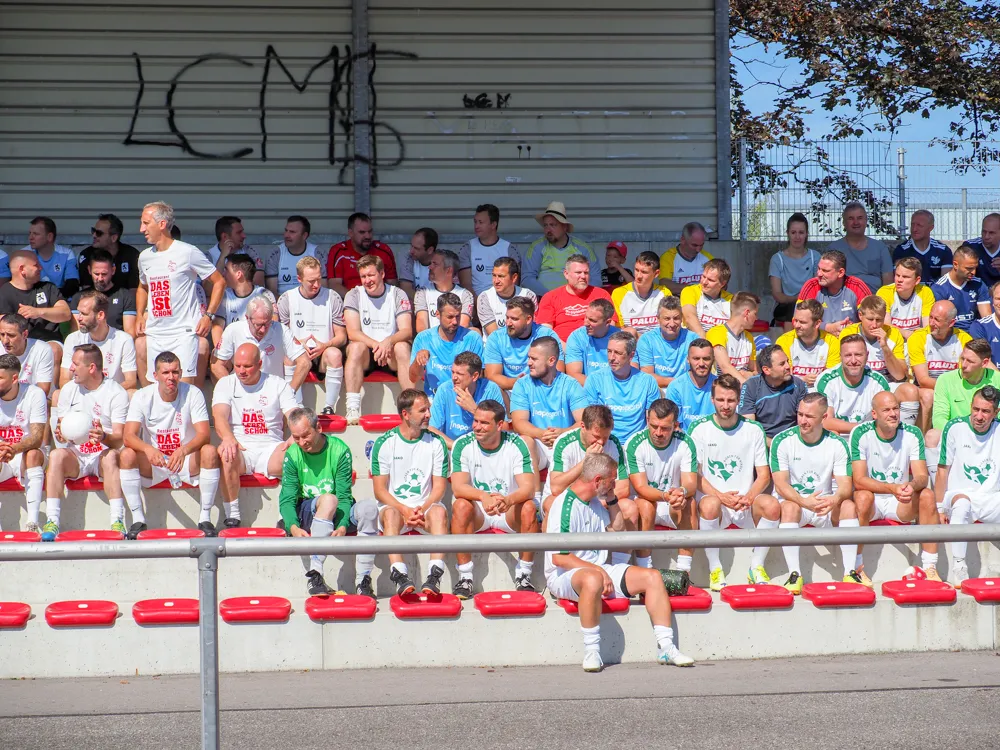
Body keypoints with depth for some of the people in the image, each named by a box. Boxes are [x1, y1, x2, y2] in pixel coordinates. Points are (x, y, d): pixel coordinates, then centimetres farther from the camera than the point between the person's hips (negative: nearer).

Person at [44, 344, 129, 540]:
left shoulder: (117, 393, -5)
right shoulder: (68, 389, 9)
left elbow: (119, 439, -12)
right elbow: (61, 427, 8)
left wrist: (104, 437, -35)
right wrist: (61, 433, -18)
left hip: (103, 454, -3)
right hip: (75, 456, 3)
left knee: (110, 456, -37)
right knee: (56, 455, -29)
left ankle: (117, 522, -42)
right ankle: (52, 521, -35)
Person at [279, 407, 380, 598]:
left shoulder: (339, 450, -7)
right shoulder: (292, 455, -4)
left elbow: (345, 496, -11)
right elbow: (287, 499, -9)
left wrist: (343, 526, -29)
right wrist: (293, 527, -29)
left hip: (337, 512, 1)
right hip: (305, 514, -1)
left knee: (369, 507, -30)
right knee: (328, 499, -35)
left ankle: (363, 581, -31)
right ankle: (314, 576, -43)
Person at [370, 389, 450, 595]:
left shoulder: (436, 442, 6)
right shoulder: (384, 443, 1)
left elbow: (439, 486, 3)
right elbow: (379, 490, -3)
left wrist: (423, 509, -16)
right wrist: (405, 510, -18)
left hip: (425, 507, 1)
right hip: (394, 505, -1)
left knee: (439, 511, -32)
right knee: (390, 514, -35)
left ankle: (434, 576, -45)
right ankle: (401, 578, -49)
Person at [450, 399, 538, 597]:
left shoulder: (516, 444, -9)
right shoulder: (463, 445, -9)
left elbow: (528, 488, -19)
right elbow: (458, 487, -20)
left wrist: (508, 500, -43)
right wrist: (483, 496, -42)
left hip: (509, 512, 0)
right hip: (477, 512, 0)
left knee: (528, 508, -30)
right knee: (461, 505, -32)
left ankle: (523, 574, -20)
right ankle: (464, 577, -27)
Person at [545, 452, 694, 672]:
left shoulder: (594, 502, 13)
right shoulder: (565, 506, -15)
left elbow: (616, 528, 29)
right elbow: (559, 558, -20)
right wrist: (599, 571, -20)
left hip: (598, 569, 9)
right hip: (564, 575, -9)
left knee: (652, 576, -9)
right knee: (593, 579, -43)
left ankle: (666, 648, -12)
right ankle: (591, 653, -33)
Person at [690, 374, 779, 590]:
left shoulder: (753, 430, 7)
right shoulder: (700, 429, 2)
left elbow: (764, 475, 5)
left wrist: (748, 497, -15)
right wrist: (720, 496, -18)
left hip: (746, 502, 2)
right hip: (713, 497, -2)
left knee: (771, 505, -29)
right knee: (709, 504, -37)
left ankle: (756, 567, -12)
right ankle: (715, 569, -19)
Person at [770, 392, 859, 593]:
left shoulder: (837, 444, -2)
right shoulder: (782, 441, -8)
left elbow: (845, 485, -9)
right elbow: (780, 485, -15)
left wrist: (835, 499, -34)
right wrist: (804, 501, -34)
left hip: (826, 504, 2)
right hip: (793, 501, -2)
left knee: (849, 506, -27)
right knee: (789, 507, -35)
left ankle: (850, 572, -26)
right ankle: (794, 575, -36)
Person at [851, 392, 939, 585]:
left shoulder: (912, 434, -5)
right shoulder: (861, 434, -14)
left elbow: (922, 477, -11)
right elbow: (859, 480, -21)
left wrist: (912, 486, -36)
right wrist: (892, 488, -36)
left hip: (901, 504, 3)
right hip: (872, 503, -3)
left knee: (927, 495, -24)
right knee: (864, 496, -35)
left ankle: (930, 568, -23)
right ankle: (856, 567, -26)